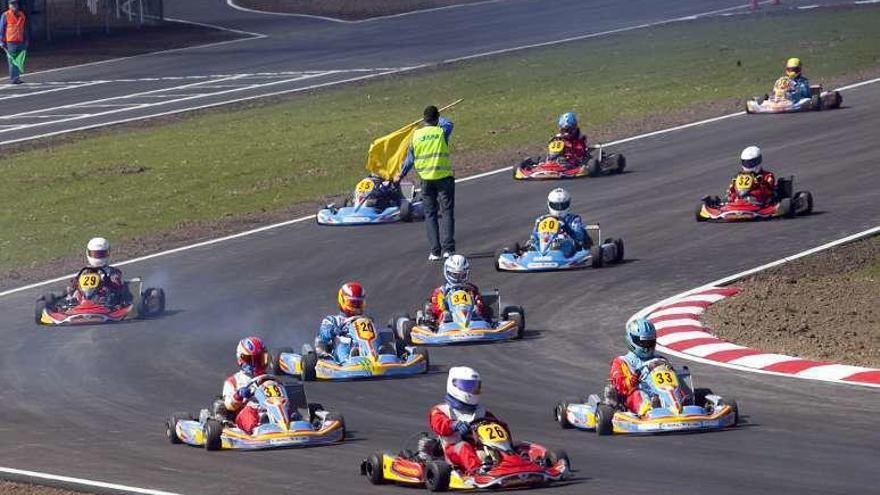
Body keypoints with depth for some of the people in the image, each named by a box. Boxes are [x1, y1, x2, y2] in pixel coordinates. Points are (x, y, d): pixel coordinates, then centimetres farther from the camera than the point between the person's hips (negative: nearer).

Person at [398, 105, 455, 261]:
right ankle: (448, 248, -8)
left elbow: (409, 159, 6)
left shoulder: (416, 135, -1)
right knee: (447, 213, 2)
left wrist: (401, 175, 21)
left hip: (426, 179, 2)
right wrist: (438, 118, 37)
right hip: (444, 177, -2)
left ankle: (434, 251, 4)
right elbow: (448, 124, 19)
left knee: (430, 215, 8)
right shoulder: (442, 132, -6)